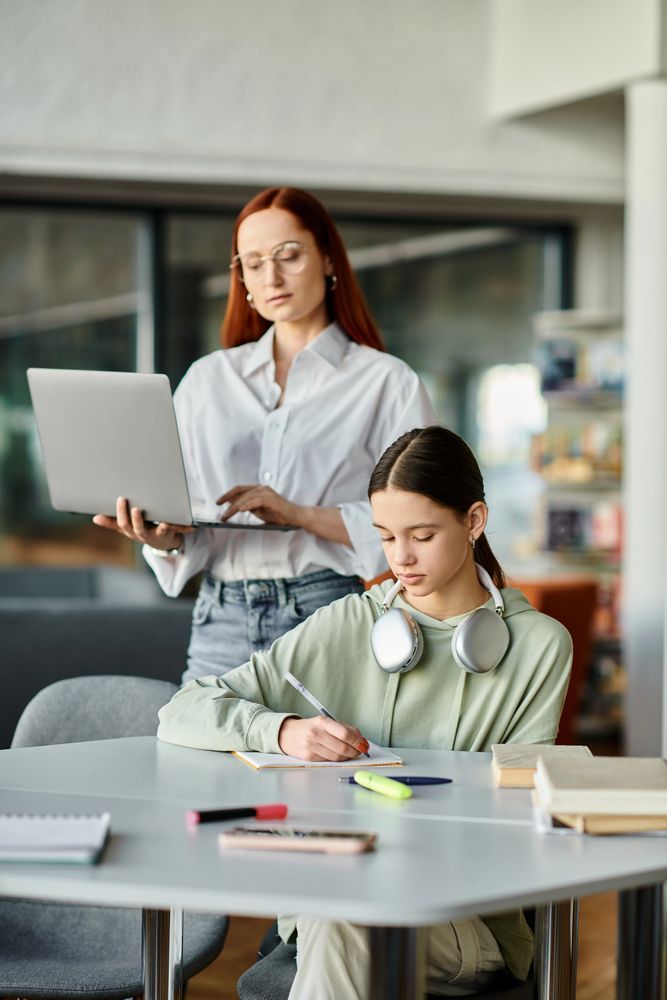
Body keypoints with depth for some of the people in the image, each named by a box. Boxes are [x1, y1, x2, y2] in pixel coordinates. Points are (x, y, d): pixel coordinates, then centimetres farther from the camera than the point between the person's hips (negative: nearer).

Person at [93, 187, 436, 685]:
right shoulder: (208, 379, 16)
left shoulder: (387, 382, 4)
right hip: (222, 621, 3)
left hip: (331, 619, -3)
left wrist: (300, 514, -15)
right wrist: (166, 538, -10)